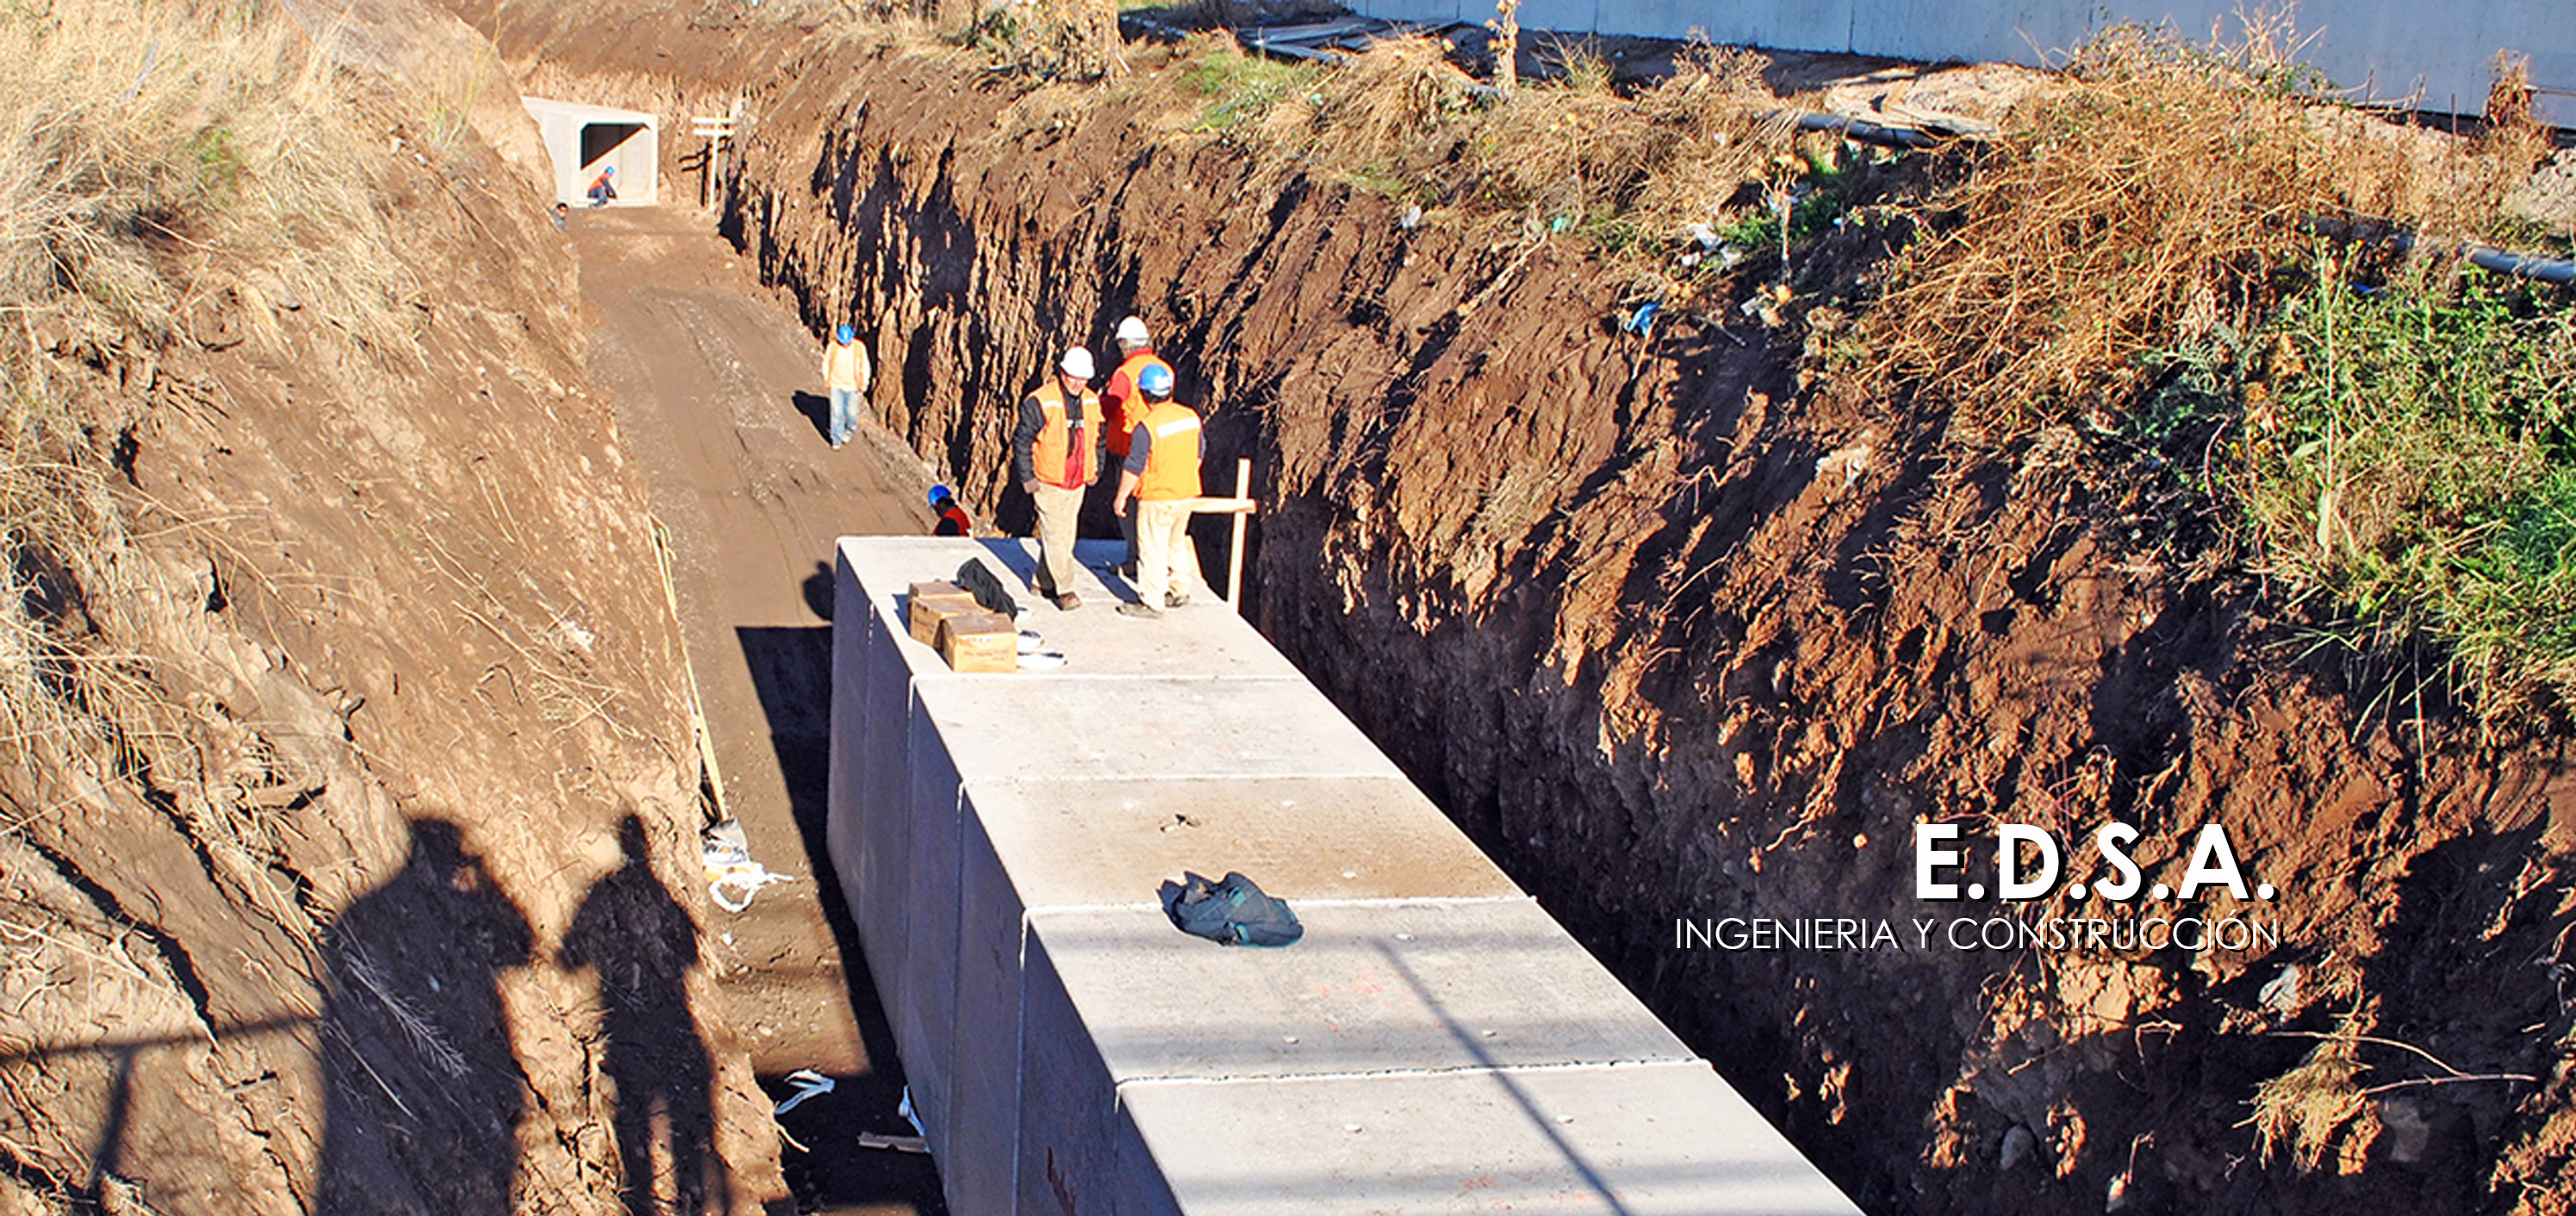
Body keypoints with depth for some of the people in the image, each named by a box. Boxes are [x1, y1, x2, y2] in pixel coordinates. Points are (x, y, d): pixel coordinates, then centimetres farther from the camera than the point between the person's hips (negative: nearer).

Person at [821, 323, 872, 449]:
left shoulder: (859, 348, -15)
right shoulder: (832, 347, -13)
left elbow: (865, 366, -3)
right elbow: (826, 363, 3)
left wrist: (864, 383, -8)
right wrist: (826, 379, 9)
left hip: (853, 385, 0)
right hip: (836, 385, 0)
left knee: (851, 411, 6)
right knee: (837, 412, -1)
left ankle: (850, 429, 40)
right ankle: (836, 439, 12)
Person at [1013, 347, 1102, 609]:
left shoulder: (1092, 402, 5)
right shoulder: (1040, 402, -15)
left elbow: (1097, 438, 20)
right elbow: (1021, 439, -10)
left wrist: (1096, 470, 15)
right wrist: (1027, 477, -11)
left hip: (1077, 483, 6)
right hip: (1048, 482, -6)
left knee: (1065, 534, 12)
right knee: (1056, 535, -9)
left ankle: (1045, 581, 25)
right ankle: (1064, 590, -5)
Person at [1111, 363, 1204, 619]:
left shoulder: (1147, 427, -21)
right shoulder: (1191, 417, 0)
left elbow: (1133, 468, -18)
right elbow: (1198, 455, 12)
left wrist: (1120, 497, -8)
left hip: (1156, 499, -7)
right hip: (1185, 494, 7)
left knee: (1152, 550, 1)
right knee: (1175, 543, 22)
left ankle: (1150, 603, 6)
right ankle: (1179, 591, 31)